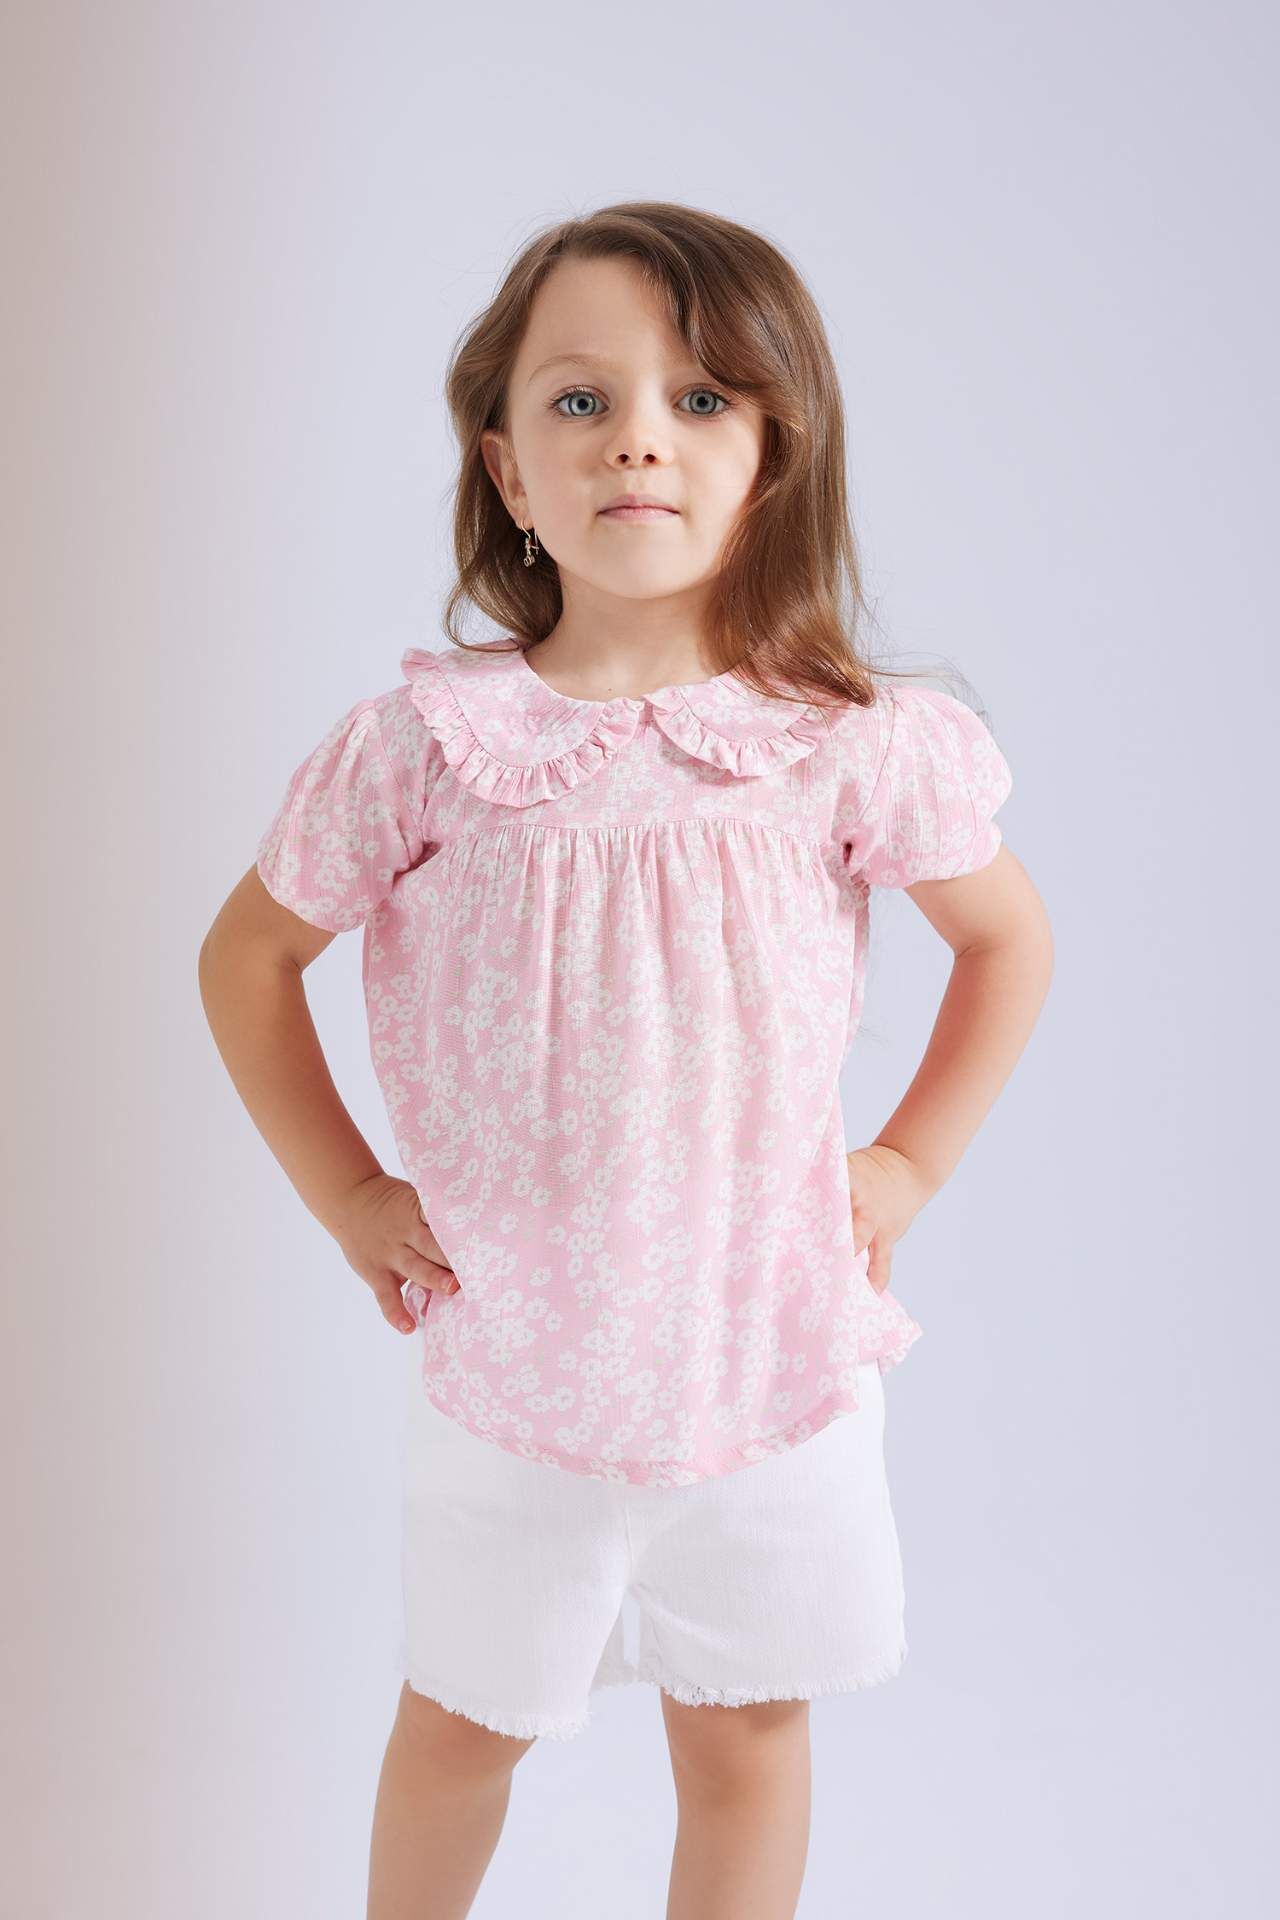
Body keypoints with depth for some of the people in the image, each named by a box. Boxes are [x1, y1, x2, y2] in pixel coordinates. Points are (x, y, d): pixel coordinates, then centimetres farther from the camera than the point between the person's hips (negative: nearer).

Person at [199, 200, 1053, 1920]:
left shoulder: (855, 744, -12)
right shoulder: (425, 744, -14)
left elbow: (1009, 938, 6)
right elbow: (247, 958, 1)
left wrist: (909, 1165, 1)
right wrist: (347, 1198, -2)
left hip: (774, 1363, 1)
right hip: (507, 1375, 0)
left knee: (747, 1741, 19)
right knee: (463, 1726, 22)